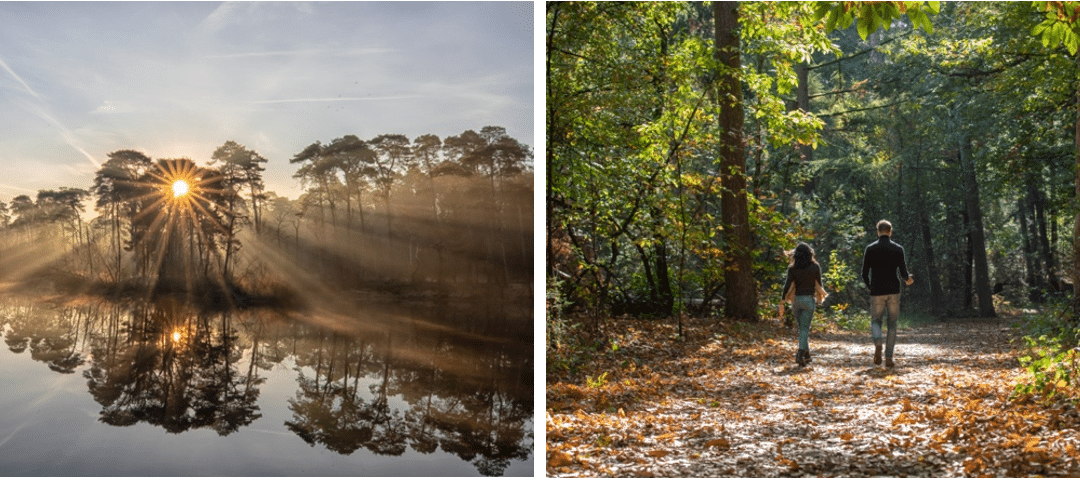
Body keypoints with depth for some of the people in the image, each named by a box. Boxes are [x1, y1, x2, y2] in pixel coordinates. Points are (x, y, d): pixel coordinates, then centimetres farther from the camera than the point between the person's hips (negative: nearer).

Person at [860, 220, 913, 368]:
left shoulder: (870, 249, 2)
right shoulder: (898, 249, 0)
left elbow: (864, 274, 2)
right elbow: (903, 273, -4)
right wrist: (908, 280, 19)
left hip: (876, 292, 0)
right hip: (893, 292, 0)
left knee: (875, 321, 13)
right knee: (892, 324, 10)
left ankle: (878, 344, -18)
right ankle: (889, 358, 3)